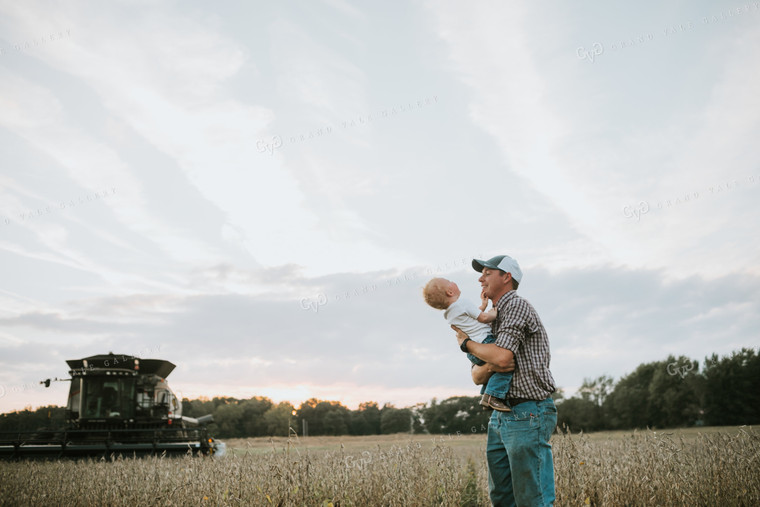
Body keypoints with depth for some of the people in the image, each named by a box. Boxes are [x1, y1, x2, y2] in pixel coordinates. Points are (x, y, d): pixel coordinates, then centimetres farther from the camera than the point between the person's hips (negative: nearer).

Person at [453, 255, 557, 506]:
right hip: (501, 416, 10)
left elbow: (502, 356, -23)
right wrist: (489, 367, -9)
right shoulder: (493, 320, 19)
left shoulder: (517, 305, -8)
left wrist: (465, 342, -5)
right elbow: (477, 376, 15)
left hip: (529, 414, -9)